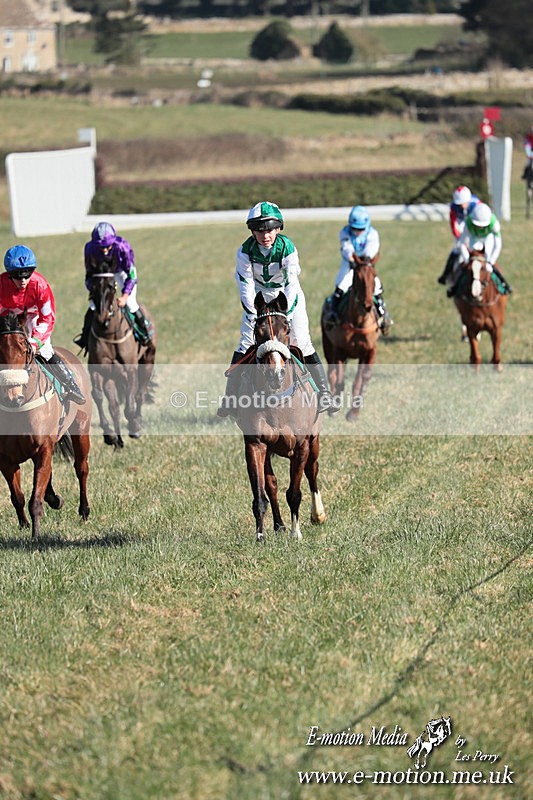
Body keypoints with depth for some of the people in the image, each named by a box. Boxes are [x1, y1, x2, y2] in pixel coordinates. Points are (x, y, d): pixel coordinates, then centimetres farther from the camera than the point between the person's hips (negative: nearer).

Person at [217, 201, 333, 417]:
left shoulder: (287, 248, -26)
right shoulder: (245, 251, -21)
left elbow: (292, 284, -27)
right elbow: (245, 285, -19)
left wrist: (286, 314, -34)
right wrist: (252, 314, -27)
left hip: (288, 296, -1)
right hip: (259, 297, 1)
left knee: (301, 341, -7)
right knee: (246, 342, -5)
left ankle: (324, 393, 2)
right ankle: (230, 397, 0)